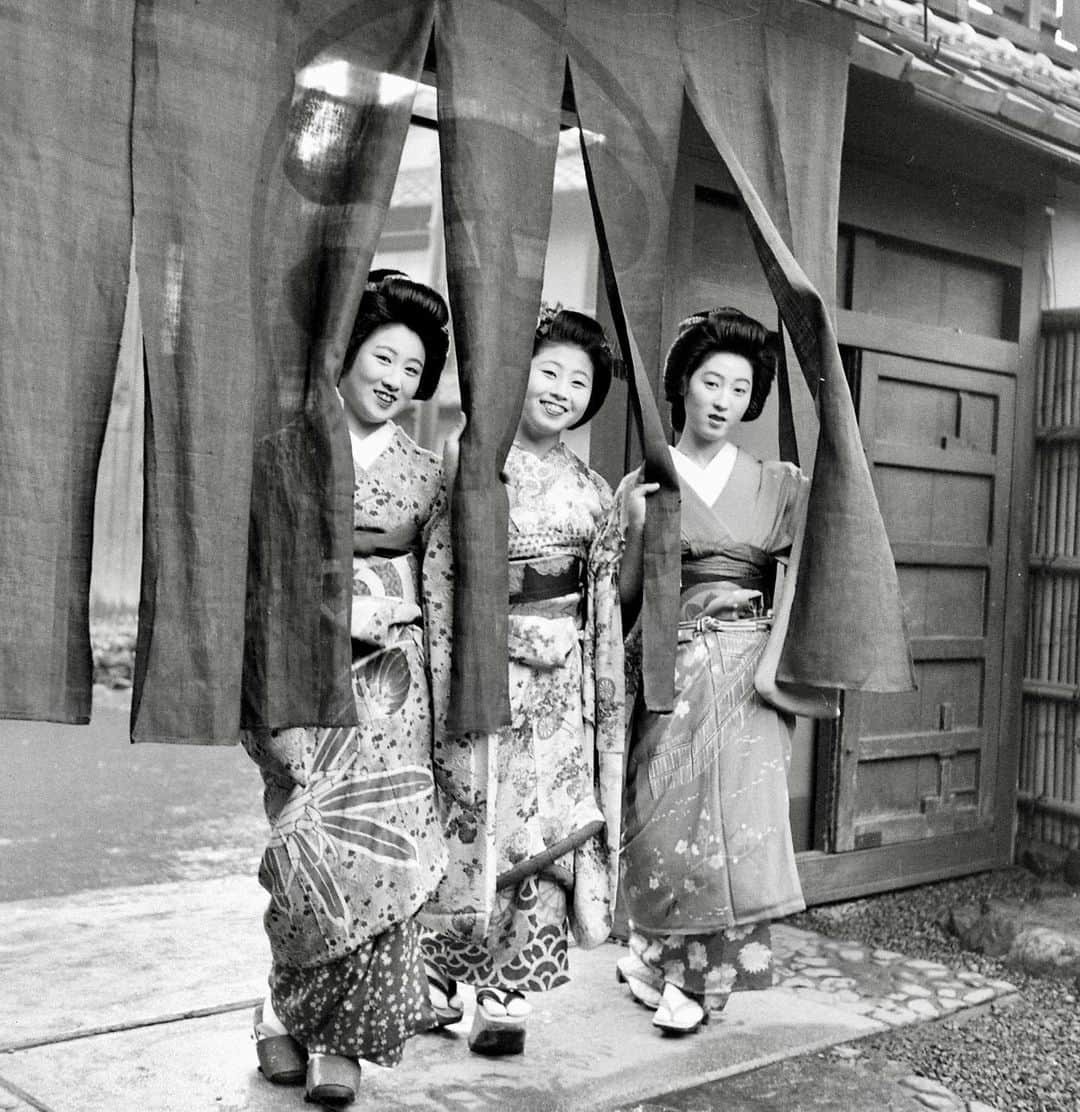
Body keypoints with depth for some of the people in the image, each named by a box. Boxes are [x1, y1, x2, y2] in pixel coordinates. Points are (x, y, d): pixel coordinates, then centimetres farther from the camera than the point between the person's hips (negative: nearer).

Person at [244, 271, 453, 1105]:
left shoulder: (425, 473, 11)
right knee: (316, 841, -6)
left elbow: (441, 595, 9)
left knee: (377, 842, -4)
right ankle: (288, 1011, 17)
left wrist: (444, 699, 0)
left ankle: (342, 1034, 9)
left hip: (390, 676, 2)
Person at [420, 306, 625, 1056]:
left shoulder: (592, 491, 11)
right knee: (468, 827, 3)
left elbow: (605, 606, 13)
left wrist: (607, 698, 10)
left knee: (547, 831, 3)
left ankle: (508, 999, 14)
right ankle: (437, 983, 22)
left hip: (559, 682, 3)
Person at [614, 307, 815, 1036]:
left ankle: (694, 971, 16)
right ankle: (675, 961, 19)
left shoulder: (777, 485, 9)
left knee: (739, 811, -2)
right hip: (671, 671, -1)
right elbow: (625, 600, 1)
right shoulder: (642, 485, 4)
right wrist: (637, 531, -13)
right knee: (672, 815, 0)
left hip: (747, 671, 1)